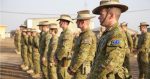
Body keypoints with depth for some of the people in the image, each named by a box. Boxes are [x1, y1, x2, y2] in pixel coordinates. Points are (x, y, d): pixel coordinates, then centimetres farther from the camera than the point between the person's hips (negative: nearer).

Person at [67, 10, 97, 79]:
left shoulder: (88, 35, -18)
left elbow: (82, 56, -23)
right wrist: (72, 67, 12)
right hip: (79, 69, 10)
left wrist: (72, 69, -14)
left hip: (82, 70, -10)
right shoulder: (83, 34, 14)